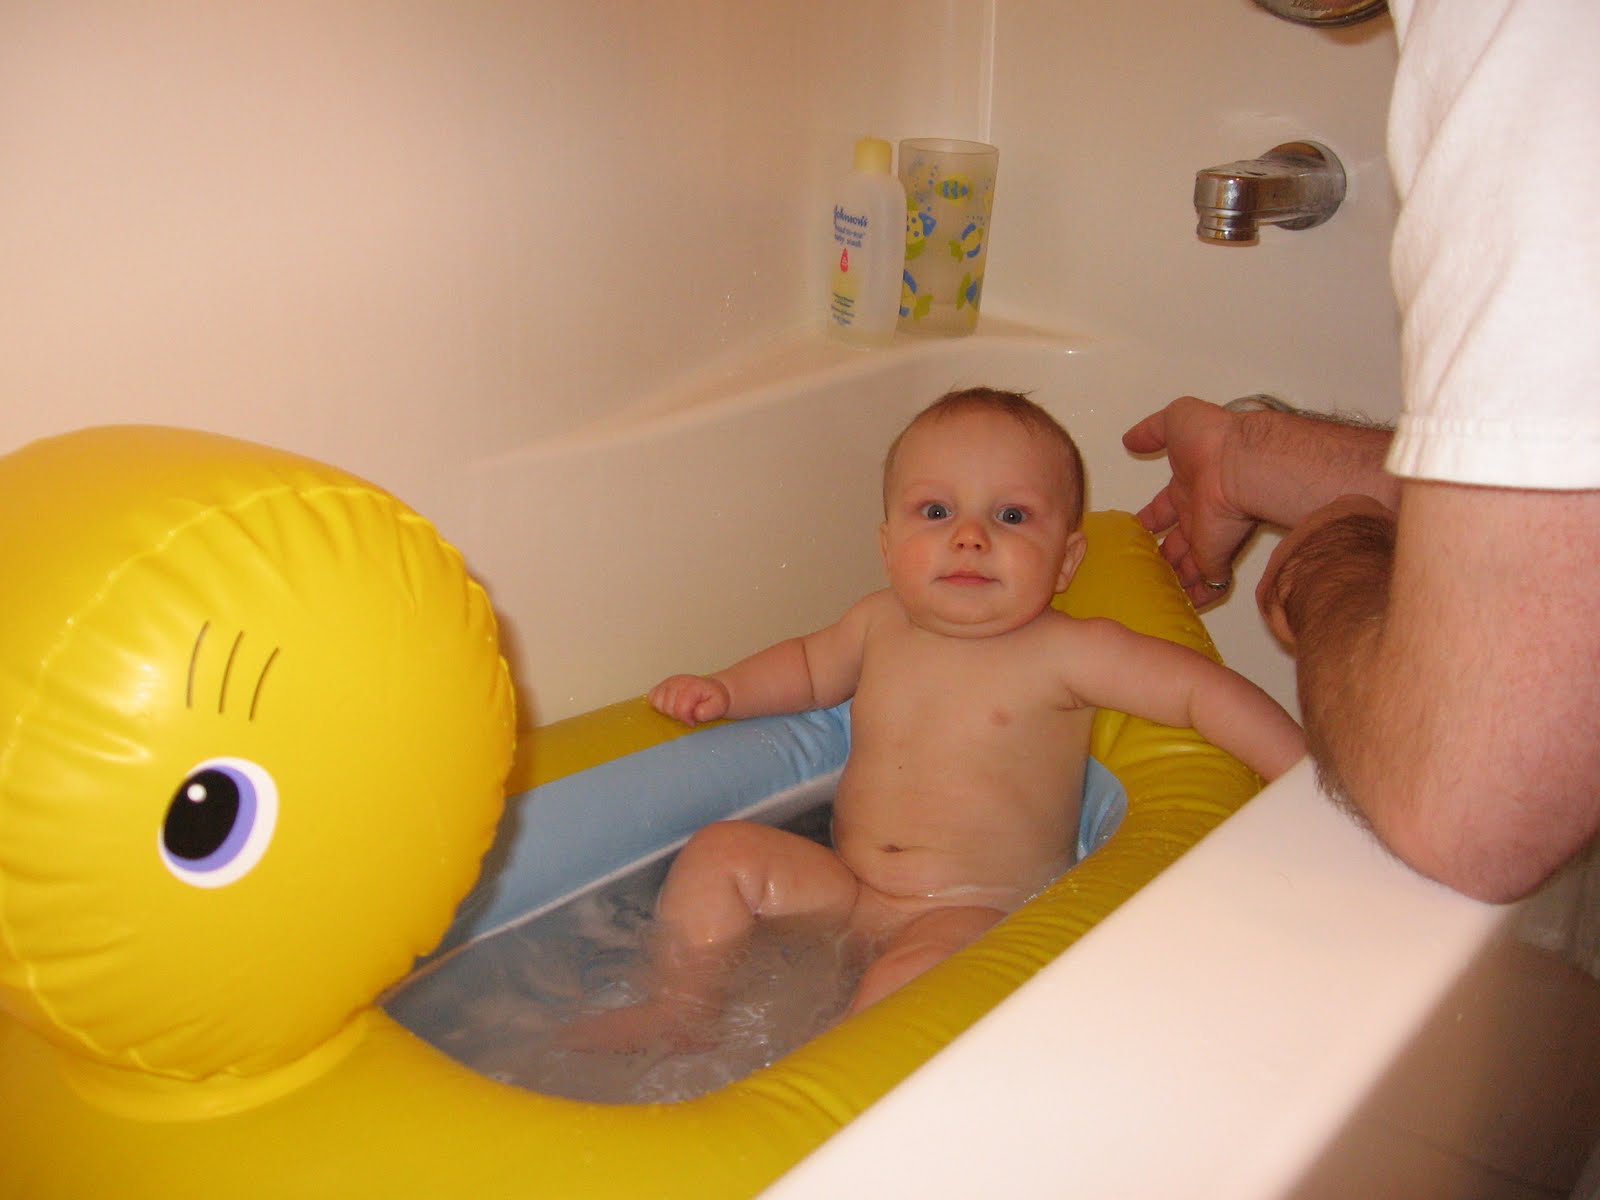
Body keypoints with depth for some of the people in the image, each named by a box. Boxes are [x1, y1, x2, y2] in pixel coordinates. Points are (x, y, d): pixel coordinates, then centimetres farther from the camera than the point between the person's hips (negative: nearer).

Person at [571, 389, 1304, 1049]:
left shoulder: (1070, 653, -12)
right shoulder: (880, 625, 3)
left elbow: (1208, 693, -12)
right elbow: (811, 666, 24)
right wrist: (724, 690, 9)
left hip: (979, 912, -5)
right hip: (845, 889, 6)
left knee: (908, 980, -34)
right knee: (723, 852, -6)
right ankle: (678, 1011, 4)